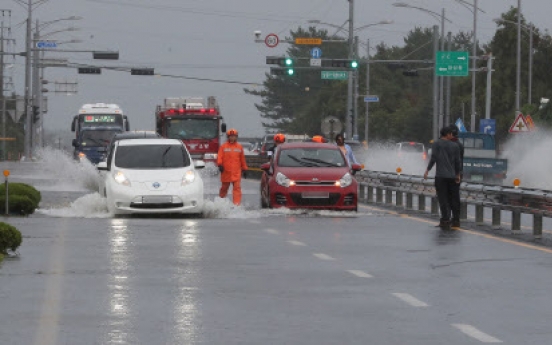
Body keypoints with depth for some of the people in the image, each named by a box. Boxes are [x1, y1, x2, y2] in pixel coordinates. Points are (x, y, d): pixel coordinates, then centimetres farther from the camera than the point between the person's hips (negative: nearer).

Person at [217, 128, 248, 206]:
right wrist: (220, 165, -19)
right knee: (224, 187, 11)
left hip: (236, 173, 1)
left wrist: (244, 168, 17)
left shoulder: (239, 147, 10)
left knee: (237, 187, -11)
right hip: (226, 172, -1)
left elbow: (242, 159, 15)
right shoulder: (223, 146, 5)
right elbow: (219, 157, -3)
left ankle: (237, 204, -16)